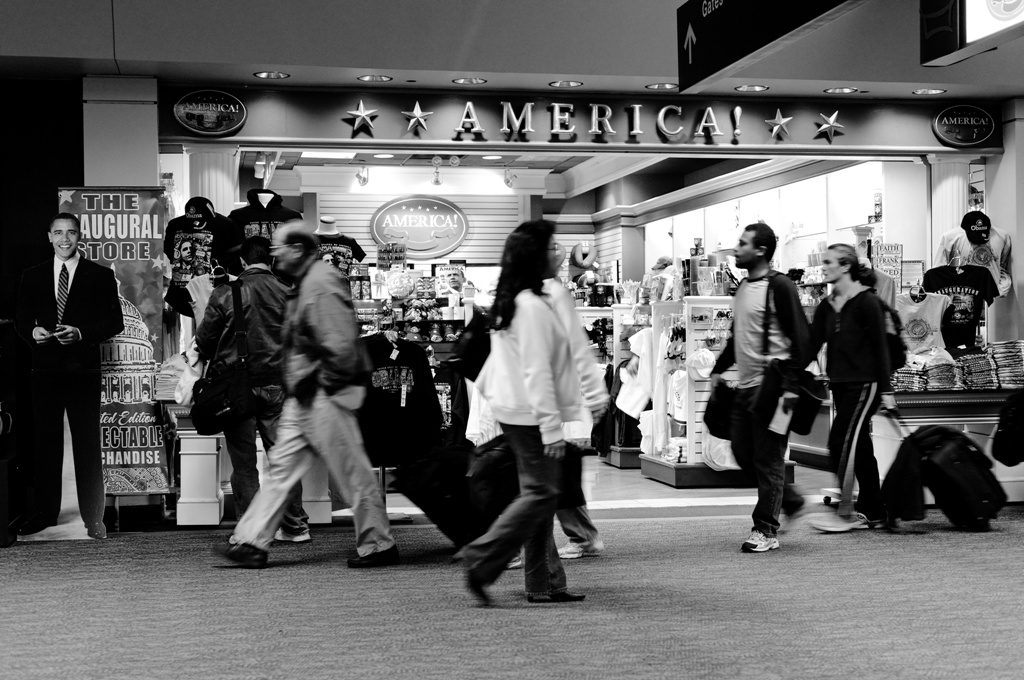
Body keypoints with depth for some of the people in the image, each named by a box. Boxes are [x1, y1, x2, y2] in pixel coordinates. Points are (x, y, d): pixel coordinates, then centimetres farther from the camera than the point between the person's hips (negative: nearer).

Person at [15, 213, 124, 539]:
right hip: (45, 369, 3)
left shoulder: (101, 276, 3)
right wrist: (32, 331, -7)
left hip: (83, 369, -3)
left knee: (87, 444, 0)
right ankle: (44, 513, 16)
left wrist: (80, 333, -16)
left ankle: (93, 516, 5)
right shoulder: (32, 276, 13)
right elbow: (22, 318, 15)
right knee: (45, 442, 7)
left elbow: (115, 322, -1)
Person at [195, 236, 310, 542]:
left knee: (244, 462, 6)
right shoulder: (288, 294, -2)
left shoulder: (225, 294, -5)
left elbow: (204, 341, -1)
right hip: (278, 384, 2)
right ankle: (295, 526, 13)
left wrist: (217, 360, 19)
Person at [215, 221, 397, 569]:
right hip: (304, 396, 10)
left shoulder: (321, 282, -16)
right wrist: (298, 384, 14)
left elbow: (340, 343, -23)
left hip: (326, 395, -10)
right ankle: (251, 543, 14)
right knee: (281, 465, 10)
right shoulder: (304, 283, 15)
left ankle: (378, 545, 11)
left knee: (352, 471, -1)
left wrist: (327, 383, -16)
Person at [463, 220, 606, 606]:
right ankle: (481, 560, -4)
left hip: (514, 411, 10)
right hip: (530, 413, -10)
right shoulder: (533, 306, -17)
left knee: (538, 494, 11)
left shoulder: (511, 303, 14)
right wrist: (552, 426, -21)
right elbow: (537, 371, -21)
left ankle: (544, 583, 15)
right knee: (541, 493, -6)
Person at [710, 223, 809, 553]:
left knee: (767, 459, -2)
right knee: (743, 452, 11)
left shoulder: (779, 287, -11)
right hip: (745, 385, 9)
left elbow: (800, 338, -14)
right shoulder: (743, 287, 14)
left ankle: (766, 531, 6)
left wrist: (791, 386, -20)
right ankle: (791, 500, 29)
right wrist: (719, 369, 17)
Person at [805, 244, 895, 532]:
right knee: (860, 448, 10)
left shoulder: (867, 302, -10)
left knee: (842, 443, -11)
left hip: (863, 384, -7)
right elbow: (811, 346, 8)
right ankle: (873, 513, 17)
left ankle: (845, 511, -5)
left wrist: (886, 390, -12)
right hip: (840, 385, 7)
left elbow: (880, 348, -11)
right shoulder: (827, 306, 9)